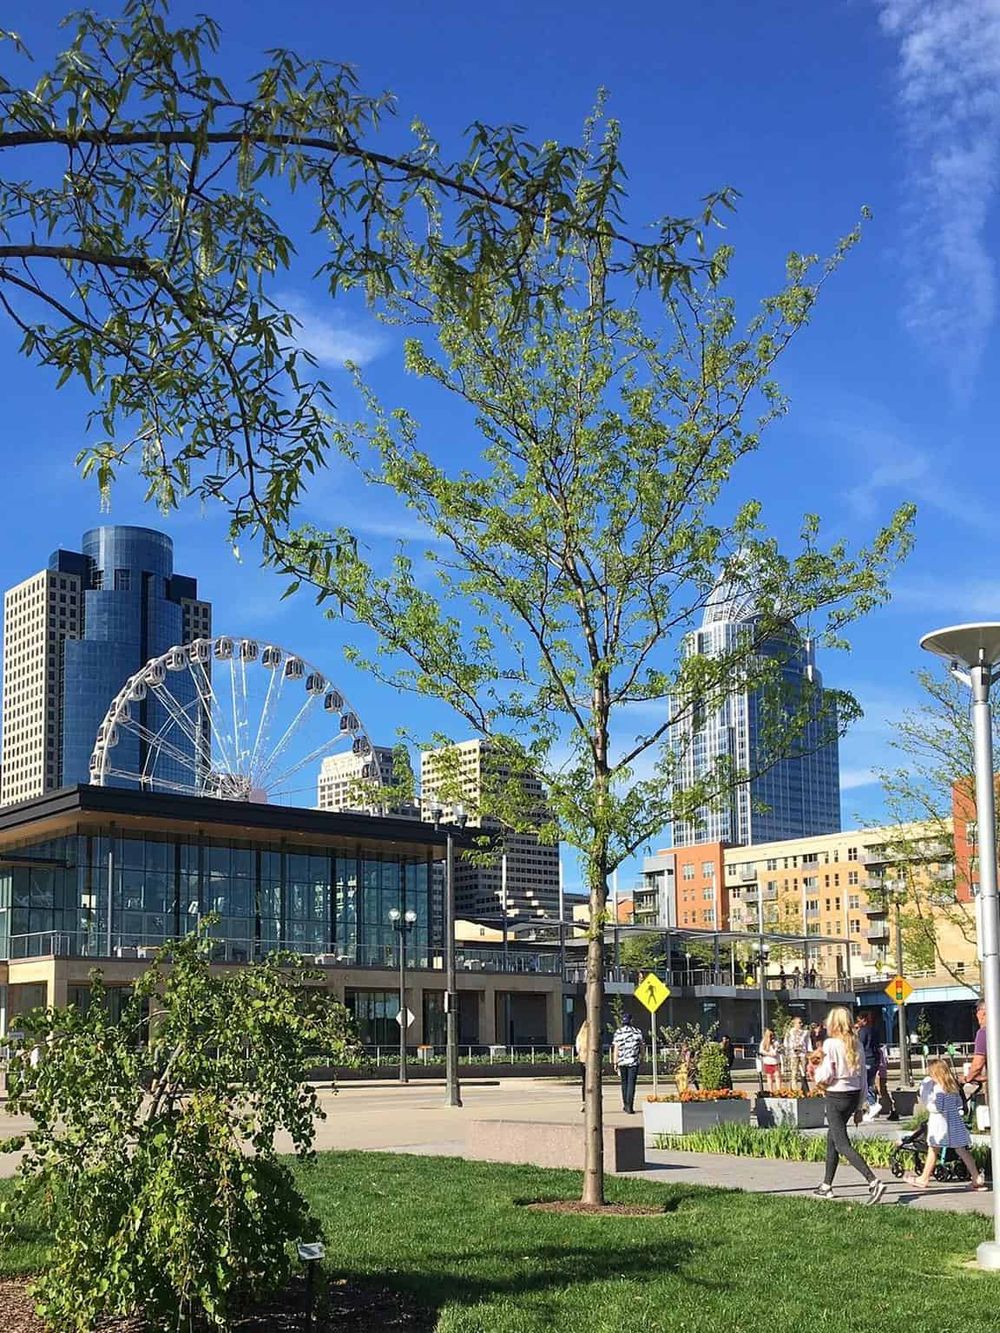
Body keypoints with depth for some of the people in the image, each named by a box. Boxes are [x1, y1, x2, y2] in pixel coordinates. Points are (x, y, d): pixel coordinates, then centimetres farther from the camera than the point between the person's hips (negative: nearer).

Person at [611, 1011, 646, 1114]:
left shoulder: (618, 1032, 0)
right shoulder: (637, 1032, 2)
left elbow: (615, 1049, -5)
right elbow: (642, 1048, 9)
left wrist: (615, 1063, -1)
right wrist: (640, 1057, 28)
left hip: (622, 1062, 1)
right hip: (634, 1062, -1)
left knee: (624, 1083, 17)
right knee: (631, 1083, -3)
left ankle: (625, 1105, 23)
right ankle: (629, 1107, -10)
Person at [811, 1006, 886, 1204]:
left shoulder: (830, 1044, -13)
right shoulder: (856, 1045, 6)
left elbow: (825, 1076, -17)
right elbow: (863, 1078, 10)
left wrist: (817, 1068, 6)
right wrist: (859, 1107, 17)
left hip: (836, 1097, -8)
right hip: (854, 1095, 8)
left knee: (842, 1145, -7)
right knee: (832, 1137, 21)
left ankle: (874, 1182, -22)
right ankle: (827, 1186, 28)